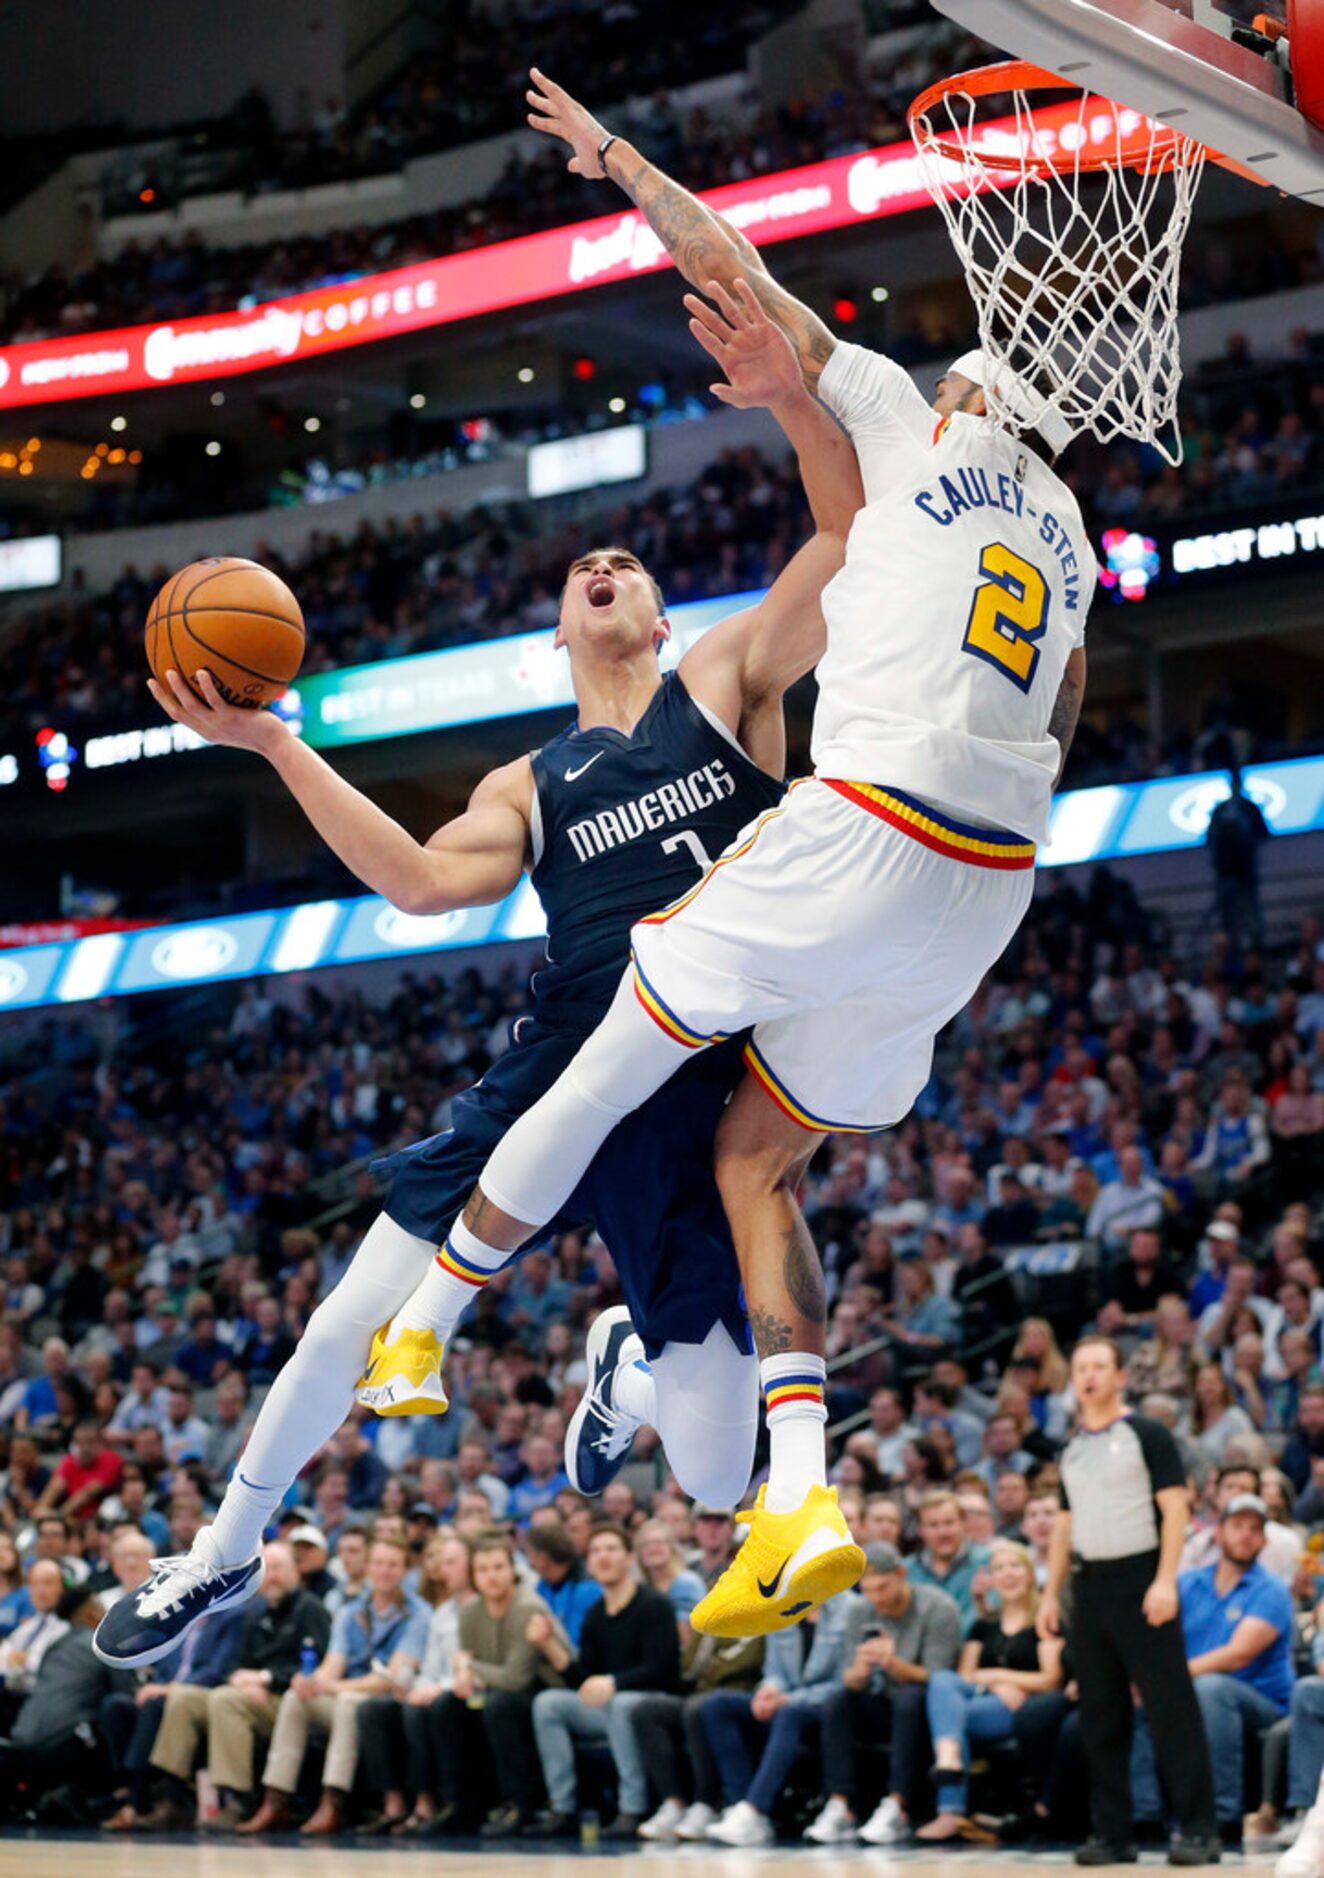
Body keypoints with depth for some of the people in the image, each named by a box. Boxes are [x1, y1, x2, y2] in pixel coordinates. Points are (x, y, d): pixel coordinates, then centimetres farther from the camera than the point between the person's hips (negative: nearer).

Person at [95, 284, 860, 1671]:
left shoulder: (724, 682, 12)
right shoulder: (529, 788, 19)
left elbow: (853, 534, 2)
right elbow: (424, 883, 0)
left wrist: (793, 400, -14)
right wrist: (276, 746, 0)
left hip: (708, 1100, -2)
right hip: (561, 1072, 3)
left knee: (714, 1479, -1)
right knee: (354, 1323, -4)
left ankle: (628, 1362, 36)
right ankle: (225, 1554, 20)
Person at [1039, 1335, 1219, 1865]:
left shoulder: (1147, 1435, -1)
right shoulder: (1072, 1450, 16)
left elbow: (1174, 1507, -7)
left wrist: (1165, 1580, -17)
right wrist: (1051, 1593, 13)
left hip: (1140, 1578, -6)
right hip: (1089, 1584, 6)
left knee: (1170, 1706, -8)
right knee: (1100, 1716, 6)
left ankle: (1197, 1828, -8)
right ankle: (1113, 1832, 11)